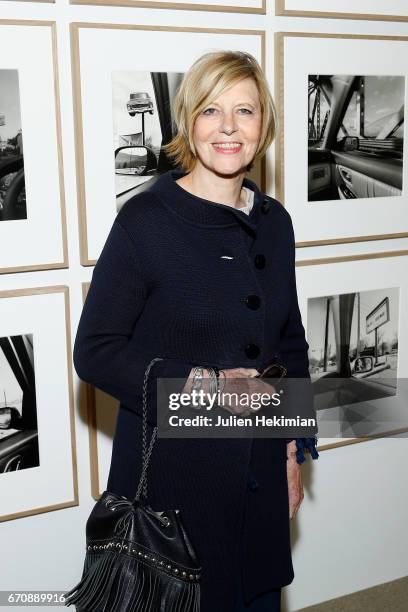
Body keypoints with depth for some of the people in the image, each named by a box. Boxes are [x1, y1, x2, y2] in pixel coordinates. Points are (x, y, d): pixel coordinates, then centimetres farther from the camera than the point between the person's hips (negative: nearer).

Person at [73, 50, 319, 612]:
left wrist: (294, 450, 10)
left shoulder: (273, 221, 4)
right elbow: (94, 352, -12)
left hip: (260, 474, 5)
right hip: (170, 475, -5)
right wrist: (201, 383, -21)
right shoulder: (145, 219, -13)